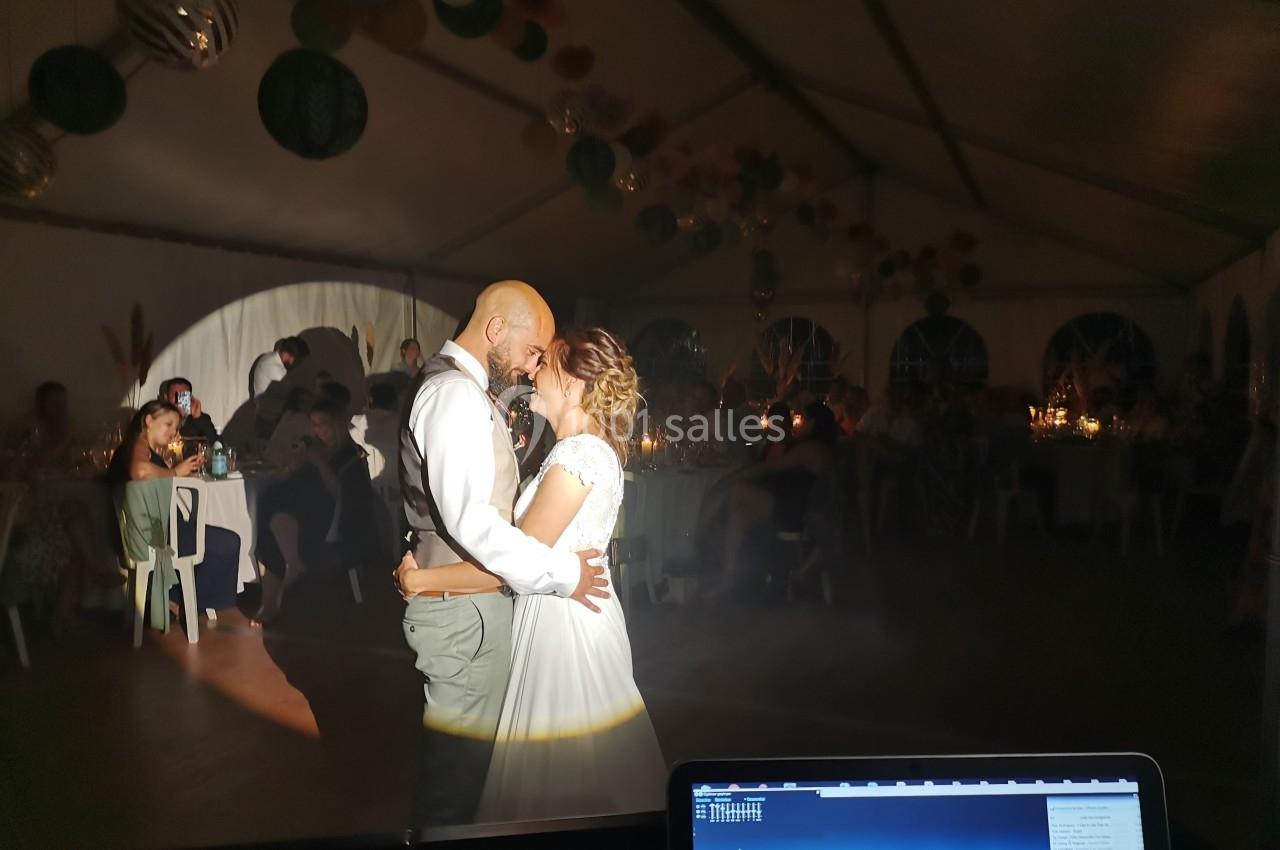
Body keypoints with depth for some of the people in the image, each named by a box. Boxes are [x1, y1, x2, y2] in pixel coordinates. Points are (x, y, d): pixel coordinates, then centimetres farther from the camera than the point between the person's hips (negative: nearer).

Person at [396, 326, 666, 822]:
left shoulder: (576, 455, -21)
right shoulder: (596, 448, 10)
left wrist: (418, 580, -12)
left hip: (563, 623, -9)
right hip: (579, 612, 9)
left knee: (561, 789, 6)